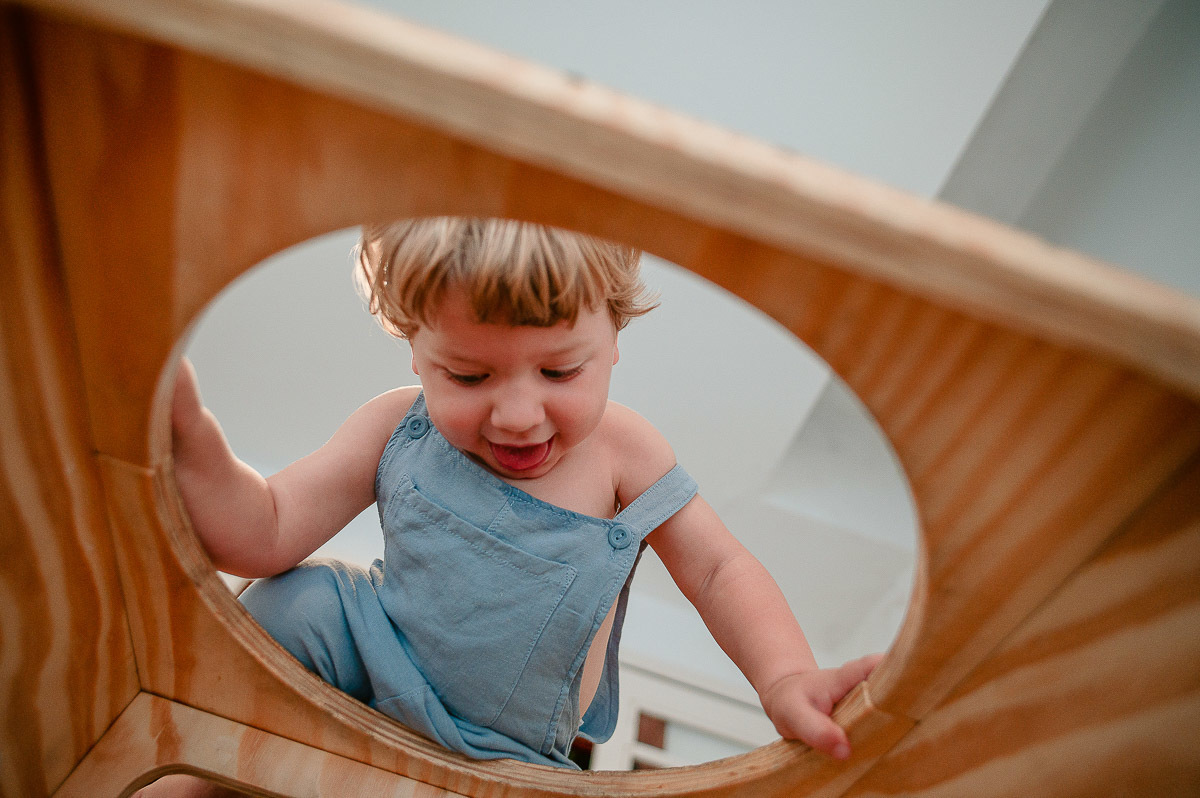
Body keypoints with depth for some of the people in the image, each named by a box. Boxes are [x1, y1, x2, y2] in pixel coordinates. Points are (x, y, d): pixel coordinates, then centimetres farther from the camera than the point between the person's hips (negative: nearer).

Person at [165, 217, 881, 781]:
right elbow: (265, 536, -13)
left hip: (507, 754, 0)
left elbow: (719, 570, -14)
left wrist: (785, 679, -33)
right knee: (297, 598, -21)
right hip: (377, 657, 1)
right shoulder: (398, 429, -14)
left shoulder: (618, 450, -19)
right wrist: (185, 431, -30)